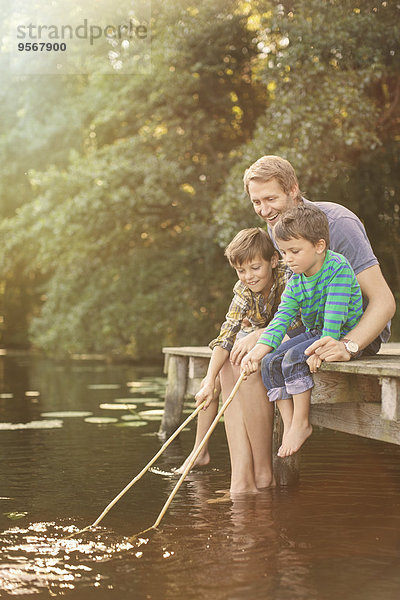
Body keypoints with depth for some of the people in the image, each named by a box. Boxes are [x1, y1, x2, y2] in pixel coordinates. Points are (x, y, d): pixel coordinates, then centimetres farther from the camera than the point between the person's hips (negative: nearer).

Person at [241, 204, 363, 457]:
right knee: (271, 362, -8)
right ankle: (289, 426, -5)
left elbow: (335, 315, -27)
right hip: (313, 332, 8)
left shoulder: (339, 268, -20)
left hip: (345, 336, -8)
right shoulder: (295, 282, 0)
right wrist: (257, 352, -23)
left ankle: (301, 424, -13)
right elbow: (281, 319, -9)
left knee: (294, 358, -26)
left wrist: (322, 351, -35)